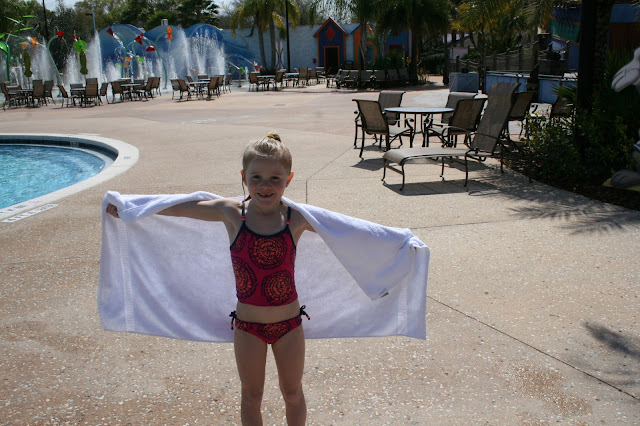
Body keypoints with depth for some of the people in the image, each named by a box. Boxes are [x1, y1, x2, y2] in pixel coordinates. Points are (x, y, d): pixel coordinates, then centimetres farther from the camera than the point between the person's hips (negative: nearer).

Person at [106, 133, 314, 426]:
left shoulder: (297, 218, -14)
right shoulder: (231, 213, -12)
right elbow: (180, 208, -1)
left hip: (289, 324, 0)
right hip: (247, 324, 1)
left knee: (293, 393, 20)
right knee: (251, 396, 19)